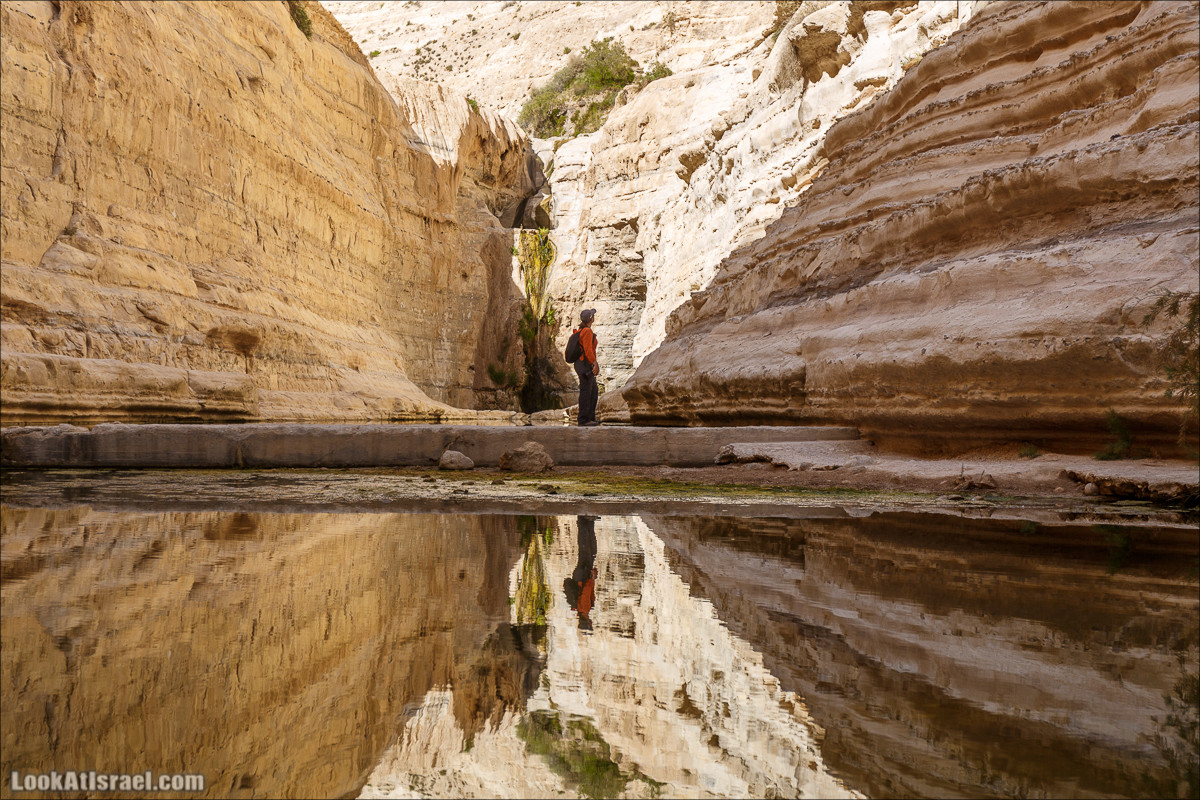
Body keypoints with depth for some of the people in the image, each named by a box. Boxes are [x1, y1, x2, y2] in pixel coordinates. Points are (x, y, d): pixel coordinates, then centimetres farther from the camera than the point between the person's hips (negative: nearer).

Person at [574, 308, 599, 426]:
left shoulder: (581, 330, 16)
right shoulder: (587, 331, -15)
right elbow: (588, 349, -22)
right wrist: (595, 364, -22)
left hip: (580, 364, 10)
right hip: (585, 365, -10)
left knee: (594, 391, 15)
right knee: (585, 392, -6)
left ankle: (591, 417, 18)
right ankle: (584, 420, -3)